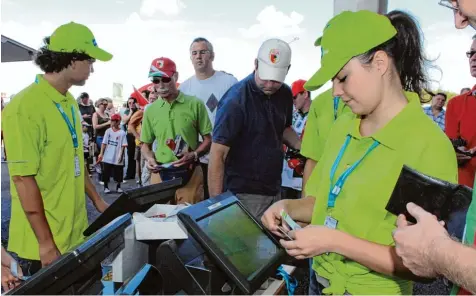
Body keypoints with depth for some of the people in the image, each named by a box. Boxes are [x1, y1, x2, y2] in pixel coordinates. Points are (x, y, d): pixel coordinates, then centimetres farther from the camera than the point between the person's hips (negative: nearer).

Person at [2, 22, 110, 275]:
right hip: (44, 241, -8)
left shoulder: (69, 102, 7)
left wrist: (96, 200, 17)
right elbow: (23, 178, -21)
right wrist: (46, 243, -18)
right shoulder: (26, 108, -20)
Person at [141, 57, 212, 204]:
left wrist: (193, 155, -16)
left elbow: (208, 140, 1)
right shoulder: (150, 110, 7)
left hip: (189, 174, -2)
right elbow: (146, 144, 15)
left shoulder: (195, 104, -2)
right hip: (159, 174, 3)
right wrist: (149, 158, -6)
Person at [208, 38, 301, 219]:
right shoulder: (236, 100, -18)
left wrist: (302, 147, -1)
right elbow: (217, 155, -20)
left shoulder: (285, 94, 2)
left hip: (274, 189, 7)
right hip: (243, 194, -6)